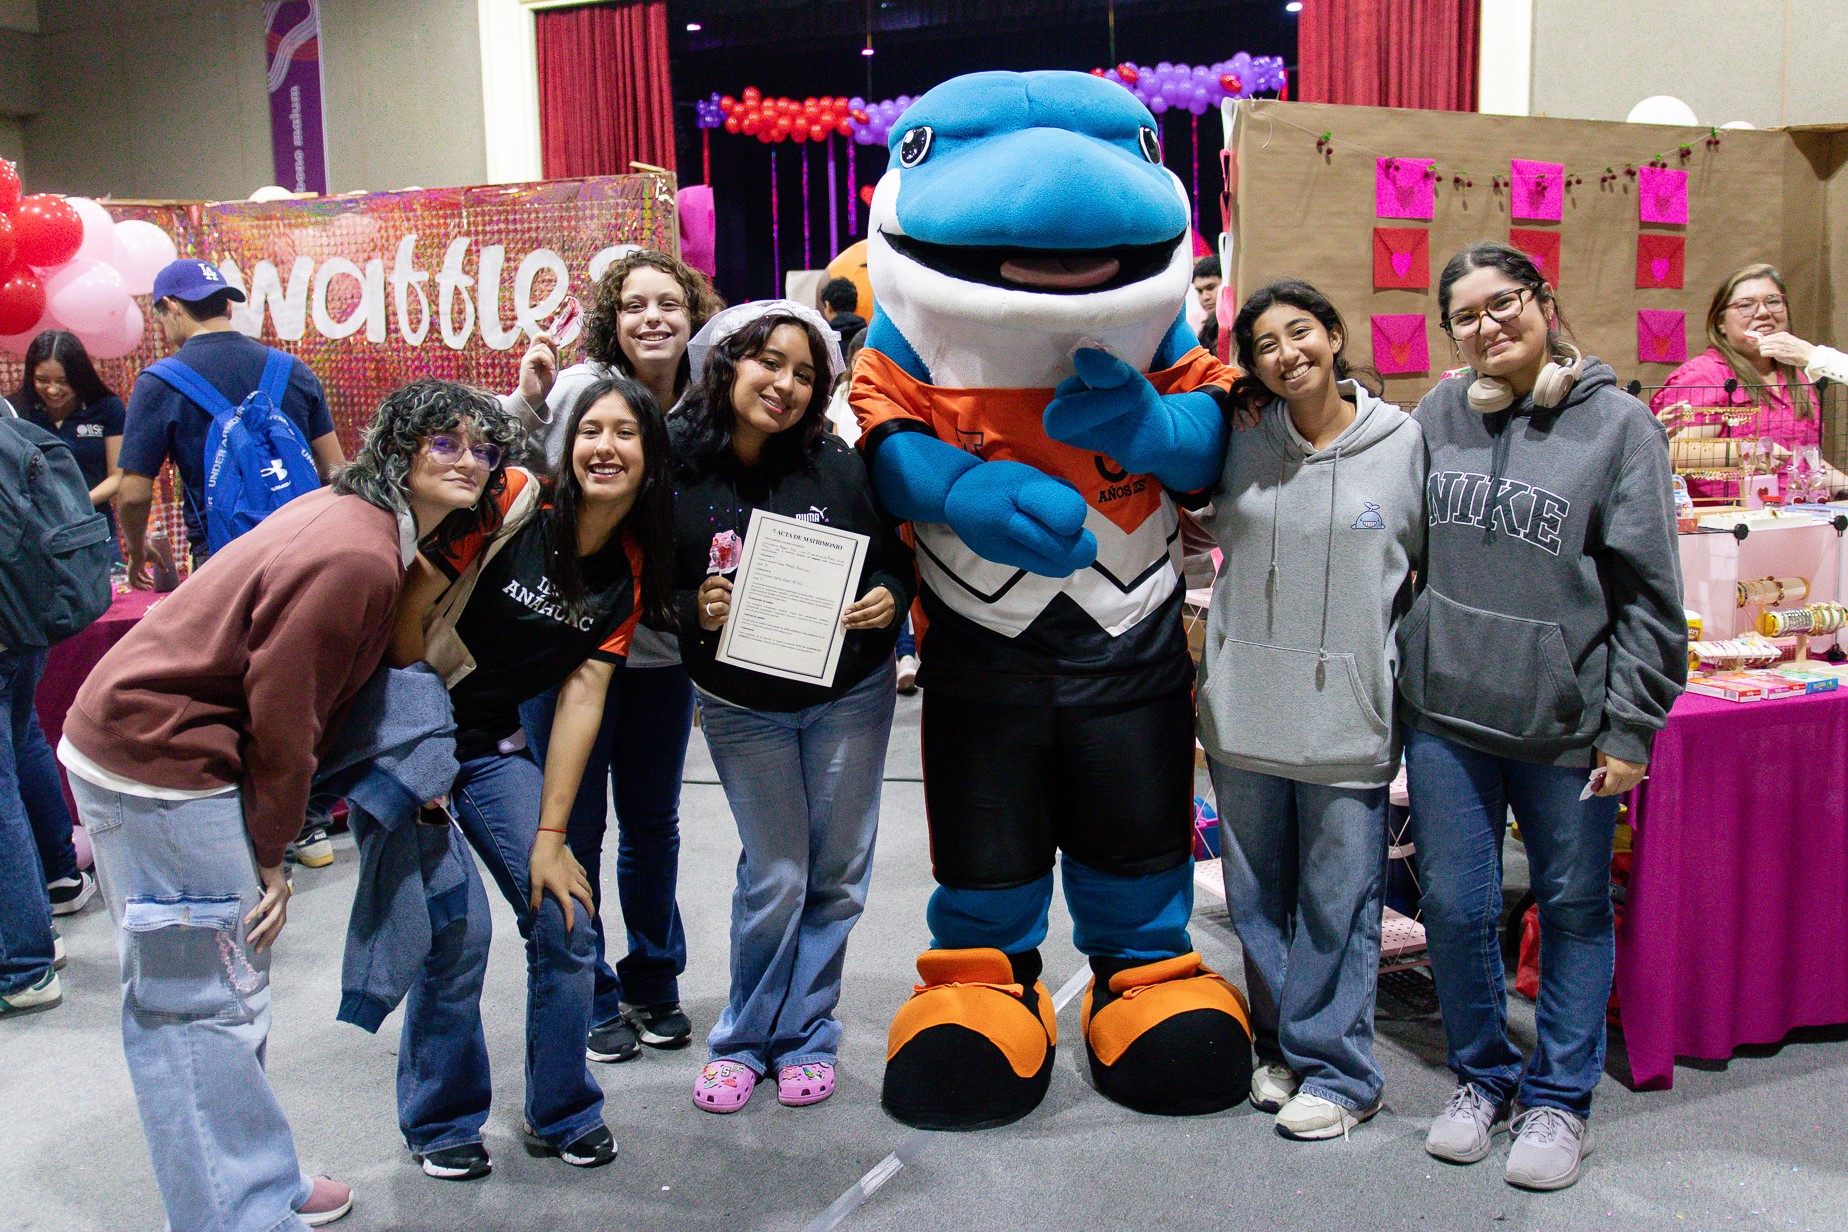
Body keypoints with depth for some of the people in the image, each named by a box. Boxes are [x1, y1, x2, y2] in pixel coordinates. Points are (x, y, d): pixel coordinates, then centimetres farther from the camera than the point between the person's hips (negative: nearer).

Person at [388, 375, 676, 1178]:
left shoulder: (629, 570, 0)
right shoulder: (511, 506, -18)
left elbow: (582, 696, -3)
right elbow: (407, 613, -15)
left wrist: (549, 838, -7)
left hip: (492, 743, 5)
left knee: (567, 921, -1)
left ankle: (563, 1114, 20)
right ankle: (441, 1123, 15)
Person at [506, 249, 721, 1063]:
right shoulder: (577, 390, -12)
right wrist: (524, 404, -25)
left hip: (662, 645, 3)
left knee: (653, 823, 16)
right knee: (575, 826, 5)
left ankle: (654, 984, 35)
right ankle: (587, 1001, 23)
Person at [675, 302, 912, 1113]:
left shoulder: (838, 468, -12)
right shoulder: (676, 475, -12)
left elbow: (895, 561, 0)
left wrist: (886, 600, -21)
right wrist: (698, 609, -25)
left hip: (849, 696, 2)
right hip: (742, 706, -1)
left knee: (836, 873, 10)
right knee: (774, 877, 3)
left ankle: (803, 1036, 28)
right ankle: (744, 1040, 25)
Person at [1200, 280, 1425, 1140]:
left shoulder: (1402, 442, -3)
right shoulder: (1243, 444, 3)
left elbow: (1431, 565, 6)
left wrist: (1409, 672, 3)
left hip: (1349, 712, -3)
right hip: (1244, 710, 3)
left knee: (1337, 901, 4)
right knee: (1257, 896, 14)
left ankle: (1335, 1068, 19)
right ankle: (1280, 1046, 31)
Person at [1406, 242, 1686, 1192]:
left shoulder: (1616, 423, -4)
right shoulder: (1437, 415, 5)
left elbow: (1649, 593, -4)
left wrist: (1630, 727, -7)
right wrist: (1397, 676, 11)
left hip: (1565, 720, -2)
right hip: (1445, 712, 3)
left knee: (1575, 907, 11)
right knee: (1456, 906, 8)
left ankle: (1560, 1097, 27)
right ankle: (1481, 1076, 30)